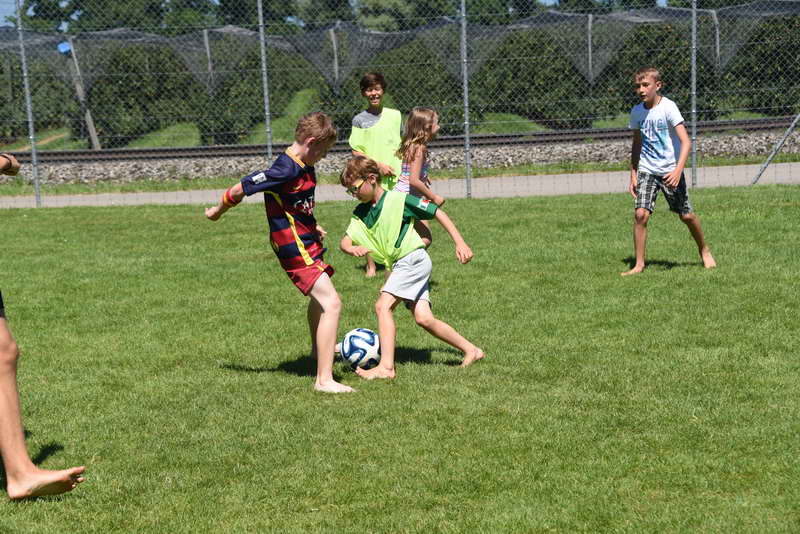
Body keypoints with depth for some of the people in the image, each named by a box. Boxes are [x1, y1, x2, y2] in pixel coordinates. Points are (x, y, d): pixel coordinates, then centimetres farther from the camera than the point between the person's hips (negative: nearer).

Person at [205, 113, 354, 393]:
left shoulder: (303, 166, 3)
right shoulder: (286, 170, -25)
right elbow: (240, 189, -17)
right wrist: (218, 211, -1)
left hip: (306, 241, 10)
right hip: (294, 248, -10)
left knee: (319, 296, 32)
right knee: (331, 304, -18)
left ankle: (319, 350, 59)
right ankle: (324, 380, -19)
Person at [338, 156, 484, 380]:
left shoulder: (398, 199, -11)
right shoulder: (360, 213, 9)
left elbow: (437, 212, -6)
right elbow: (345, 240, 1)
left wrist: (460, 243, -8)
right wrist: (352, 249, -24)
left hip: (414, 259, -7)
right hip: (400, 266, 7)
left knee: (383, 305, -17)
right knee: (423, 318, -1)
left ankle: (386, 366, -19)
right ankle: (470, 350, 10)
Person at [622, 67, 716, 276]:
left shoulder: (668, 107, -14)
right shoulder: (636, 112, 2)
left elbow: (686, 142, -20)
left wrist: (678, 170, -32)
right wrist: (633, 175, 12)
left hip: (670, 170, -3)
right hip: (646, 170, 3)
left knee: (686, 215, 6)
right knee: (640, 214, -14)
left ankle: (704, 250, 32)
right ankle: (639, 265, -7)